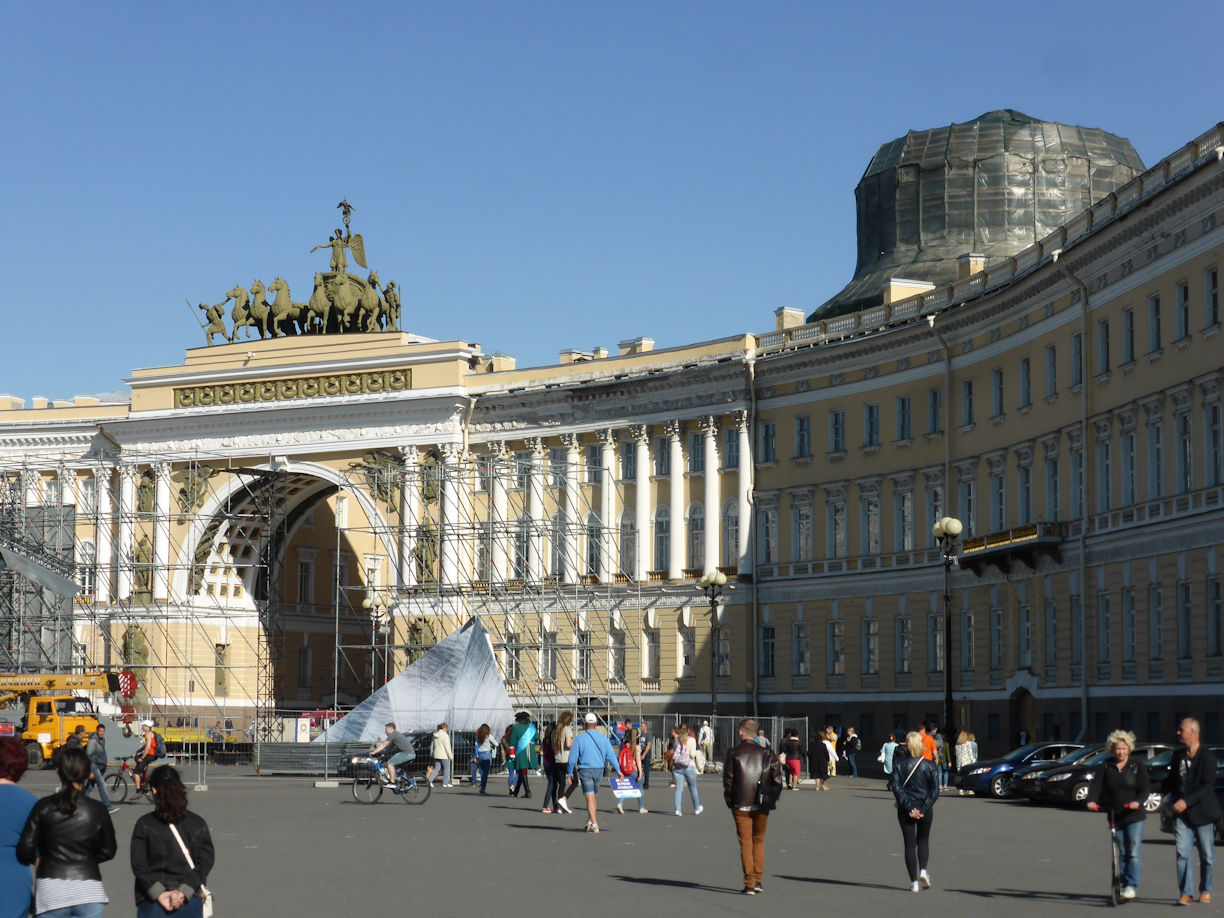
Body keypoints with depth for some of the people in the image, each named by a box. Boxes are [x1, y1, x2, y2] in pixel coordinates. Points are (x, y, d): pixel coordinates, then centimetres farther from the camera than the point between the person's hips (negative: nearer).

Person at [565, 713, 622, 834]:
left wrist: (570, 772, 9)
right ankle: (590, 821, 22)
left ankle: (594, 824, -12)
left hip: (585, 770, -3)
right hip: (599, 770, 3)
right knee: (593, 795, 20)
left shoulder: (580, 739, -6)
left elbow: (572, 758, -4)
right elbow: (611, 755, -2)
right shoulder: (603, 738, 0)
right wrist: (618, 770, 3)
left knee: (590, 797, -4)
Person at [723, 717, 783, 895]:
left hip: (741, 806, -2)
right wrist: (772, 800, 9)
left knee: (745, 844, 2)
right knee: (759, 841, 17)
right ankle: (757, 881, 15)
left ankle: (749, 884, -1)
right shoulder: (766, 753, 2)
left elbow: (728, 780, -6)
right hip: (762, 806, 2)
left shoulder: (733, 753, -5)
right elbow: (777, 778, 0)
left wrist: (730, 802, 4)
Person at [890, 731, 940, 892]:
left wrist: (908, 807, -12)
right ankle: (923, 871, 2)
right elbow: (935, 791, -9)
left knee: (909, 844, 5)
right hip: (925, 808, 1)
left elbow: (896, 787, -11)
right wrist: (923, 809, -10)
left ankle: (914, 882, 1)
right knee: (923, 840, 21)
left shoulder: (899, 763, -5)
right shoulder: (929, 765, -4)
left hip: (905, 810, 0)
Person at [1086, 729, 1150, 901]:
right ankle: (1122, 884, 16)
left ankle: (1132, 885, -7)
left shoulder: (1137, 766, -1)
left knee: (1133, 853, -9)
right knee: (1120, 853, 8)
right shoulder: (1106, 767, 7)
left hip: (1134, 817, -3)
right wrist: (1092, 800, -23)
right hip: (1114, 816, 3)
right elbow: (1096, 785, -3)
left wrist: (1138, 802, -27)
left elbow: (1145, 788, -8)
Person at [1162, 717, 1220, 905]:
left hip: (1202, 812, -4)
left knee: (1207, 855, 6)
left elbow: (1208, 784, -16)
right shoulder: (1178, 755, 11)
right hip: (1182, 813, 4)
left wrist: (1187, 801, -23)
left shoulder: (1207, 756, -8)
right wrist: (1167, 794, 8)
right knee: (1182, 853, -8)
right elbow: (1171, 779, 25)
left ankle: (1205, 890, 22)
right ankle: (1186, 893, -7)